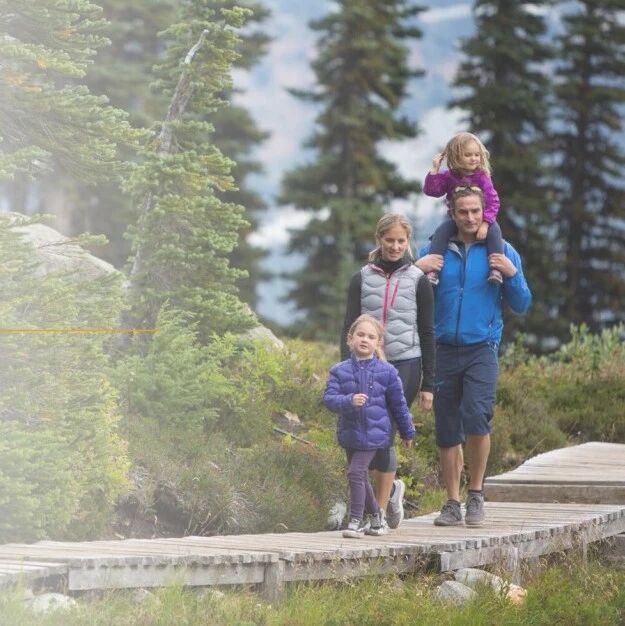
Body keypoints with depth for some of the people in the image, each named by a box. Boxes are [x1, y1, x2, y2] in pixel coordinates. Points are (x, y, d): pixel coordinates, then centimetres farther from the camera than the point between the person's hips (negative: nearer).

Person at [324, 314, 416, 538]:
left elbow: (398, 404, 4)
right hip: (349, 433, 4)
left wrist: (407, 433, 12)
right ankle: (375, 514, 34)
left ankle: (356, 520, -7)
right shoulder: (339, 371, -1)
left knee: (356, 473, -14)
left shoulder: (386, 372, -4)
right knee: (361, 477, 15)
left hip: (373, 433, -4)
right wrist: (349, 401, -28)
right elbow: (329, 398, -9)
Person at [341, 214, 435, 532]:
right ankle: (392, 487, 25)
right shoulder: (362, 279, 9)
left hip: (404, 365, -2)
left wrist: (428, 384, 2)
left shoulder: (418, 281, 5)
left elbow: (427, 334, 6)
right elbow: (348, 329, 8)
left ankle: (380, 511, -3)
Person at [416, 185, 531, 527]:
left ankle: (475, 495, -5)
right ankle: (453, 503, 15)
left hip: (481, 349, -2)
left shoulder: (502, 252, 6)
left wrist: (512, 275, -9)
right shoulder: (435, 251, 8)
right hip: (444, 351, 2)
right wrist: (417, 269, -7)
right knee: (446, 430, 5)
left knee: (476, 416, -21)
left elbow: (520, 305, 7)